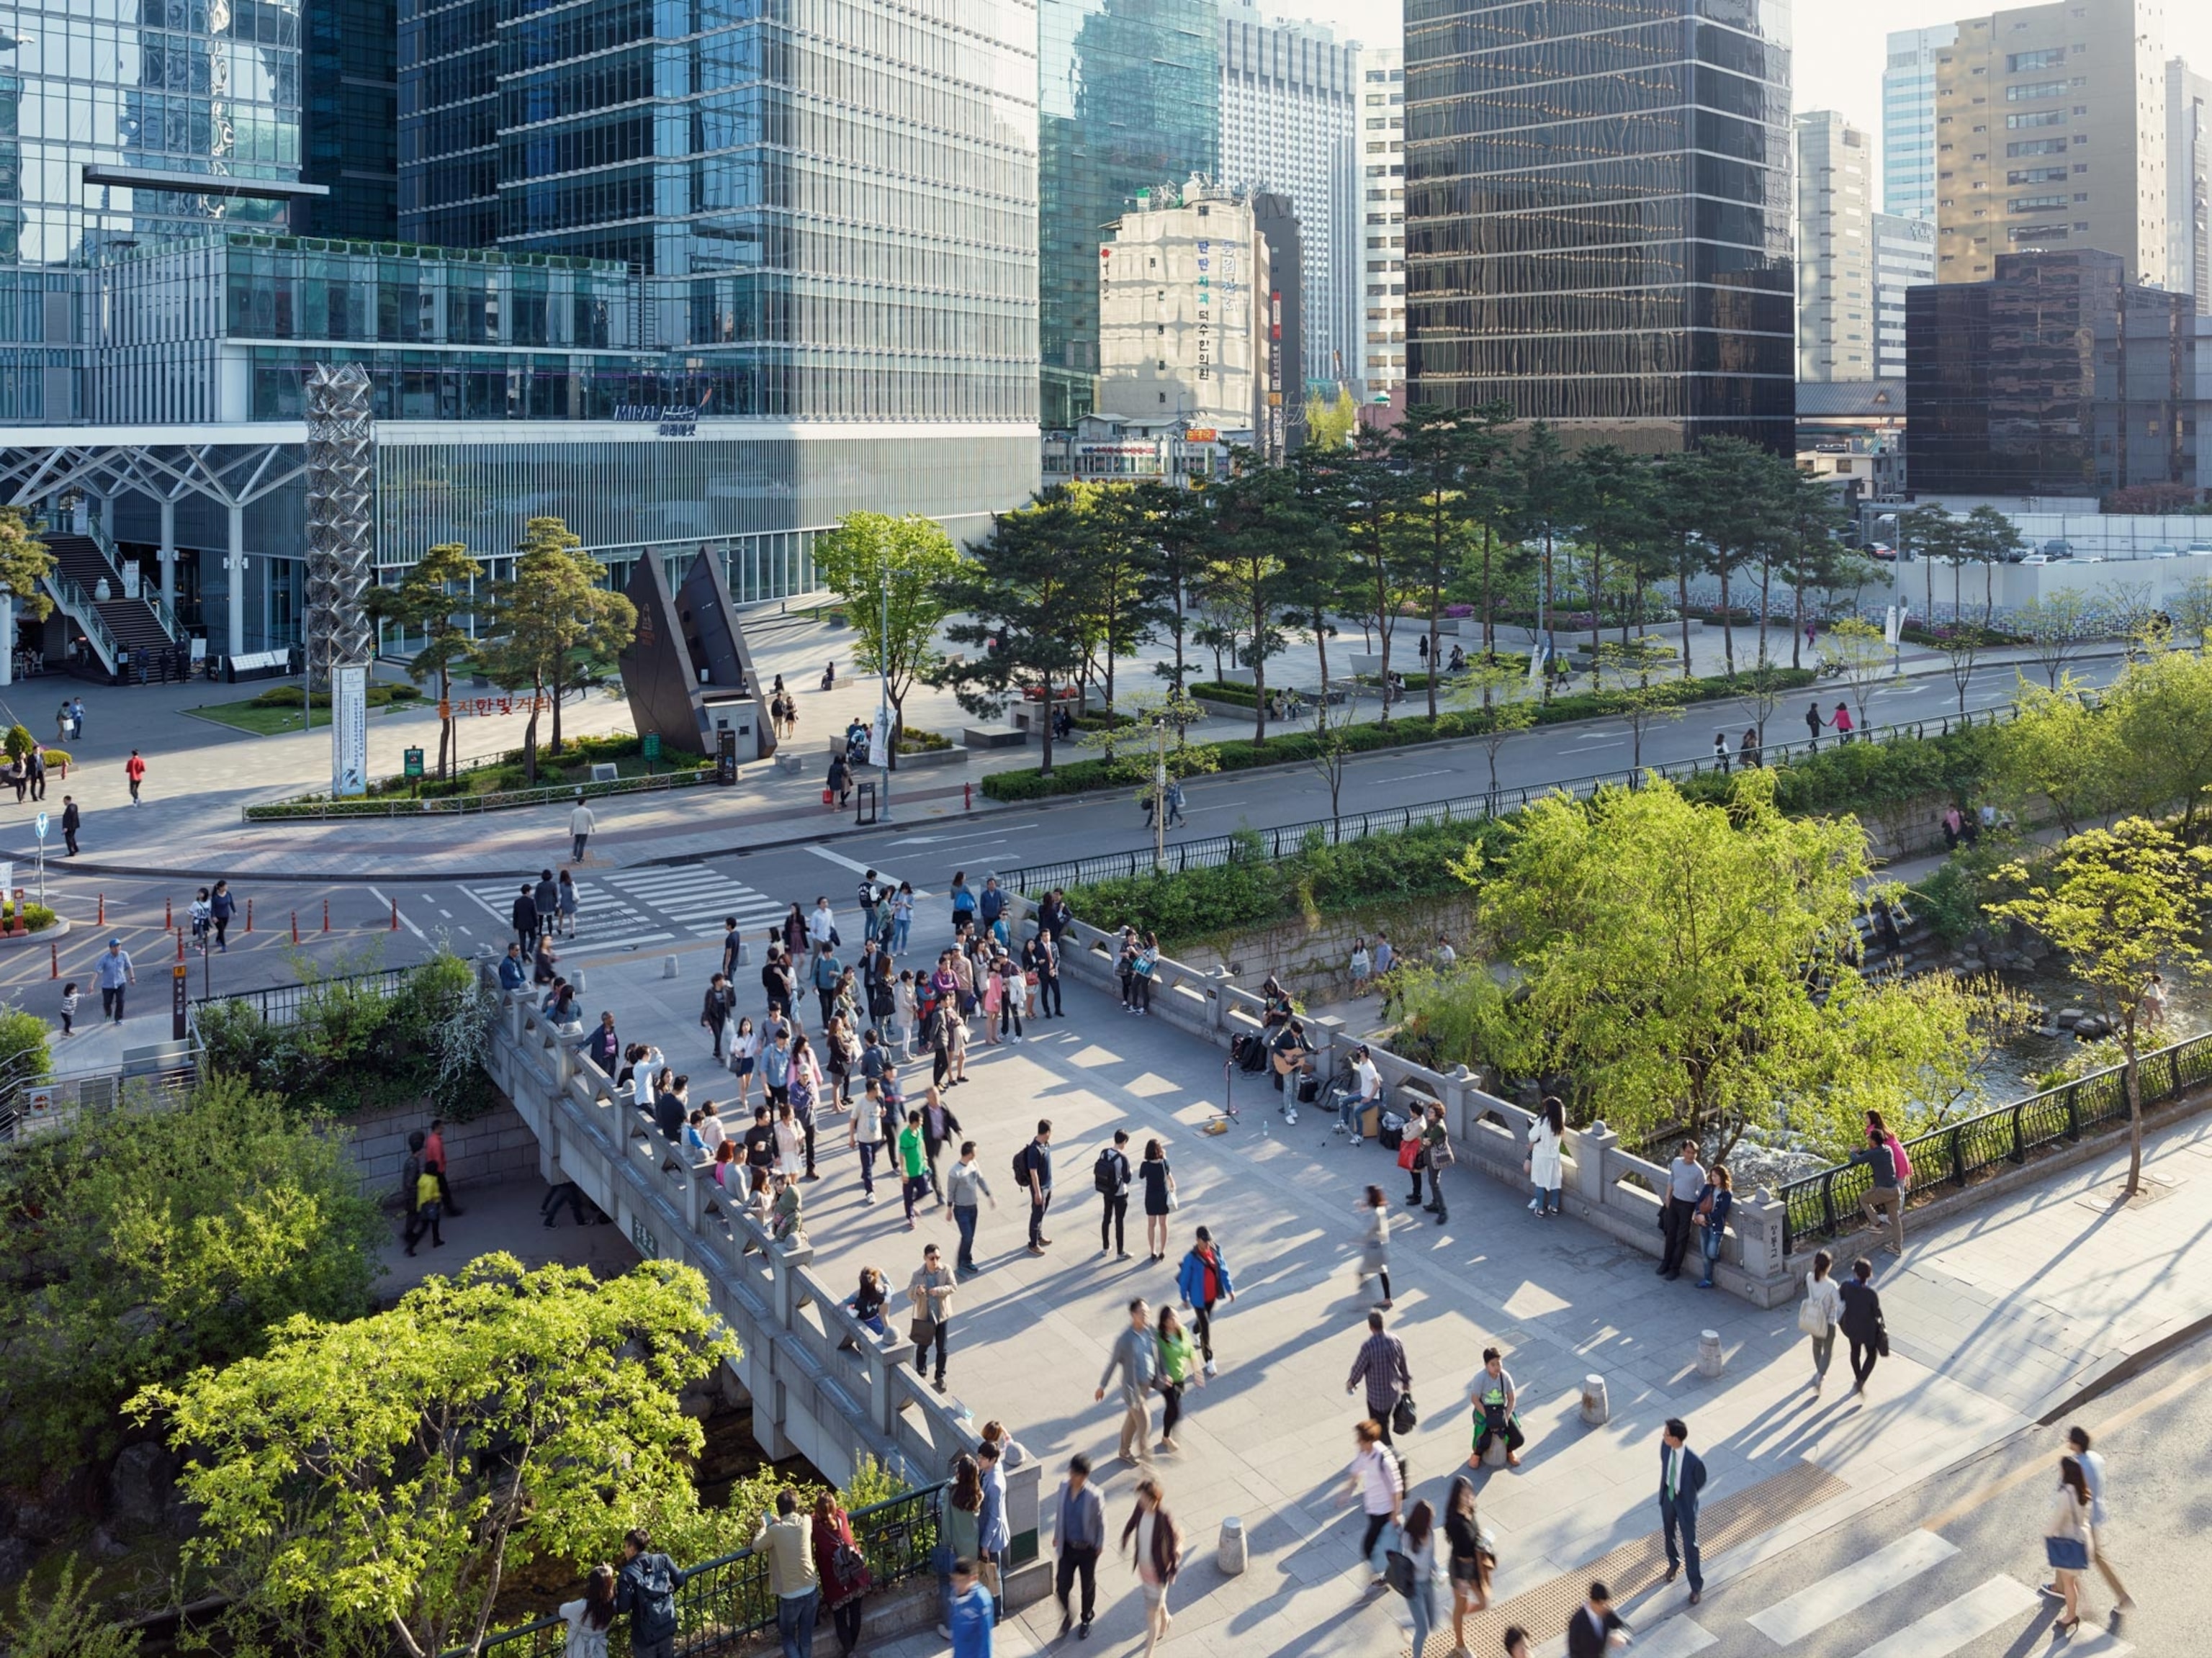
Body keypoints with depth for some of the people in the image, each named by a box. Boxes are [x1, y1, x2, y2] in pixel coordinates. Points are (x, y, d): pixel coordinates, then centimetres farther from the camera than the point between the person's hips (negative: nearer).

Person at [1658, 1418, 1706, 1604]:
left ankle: (1696, 1586, 30)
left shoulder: (1694, 1462, -36)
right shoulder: (1665, 1446, -20)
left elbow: (1701, 1486, -14)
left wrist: (1687, 1497, 1)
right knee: (1669, 1533, 28)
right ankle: (1674, 1563, 58)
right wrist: (1664, 1491, 11)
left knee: (1690, 1544, 10)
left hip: (1685, 1502, -5)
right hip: (1667, 1496, 5)